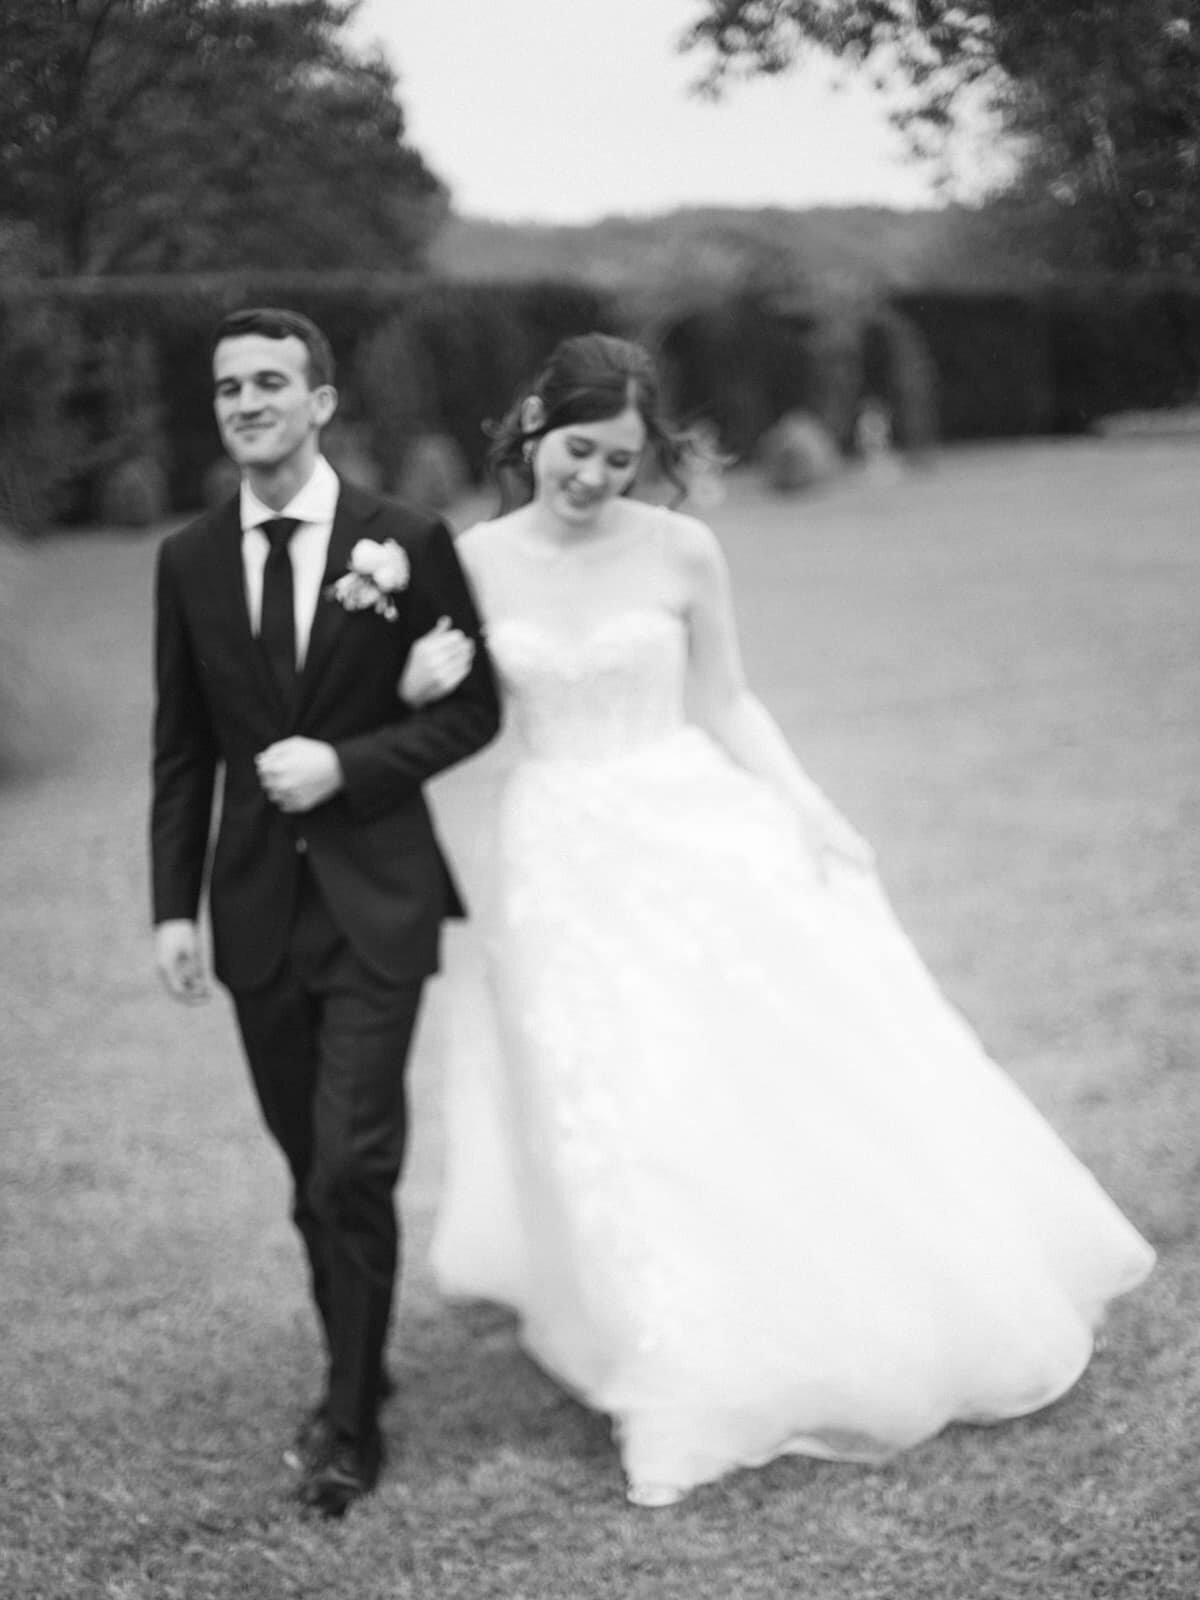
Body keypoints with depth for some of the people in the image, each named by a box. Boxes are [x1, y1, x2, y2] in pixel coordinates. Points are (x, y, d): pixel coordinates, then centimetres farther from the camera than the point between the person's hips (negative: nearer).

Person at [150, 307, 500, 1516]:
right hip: (255, 904, 4)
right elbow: (181, 750, 7)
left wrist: (345, 763, -14)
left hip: (374, 896, -3)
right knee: (310, 1169, 13)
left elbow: (473, 706, -1)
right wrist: (172, 905, 2)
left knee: (353, 1166, -9)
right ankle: (354, 1370, 31)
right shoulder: (188, 561, 4)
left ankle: (351, 1418, 7)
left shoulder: (407, 542, -5)